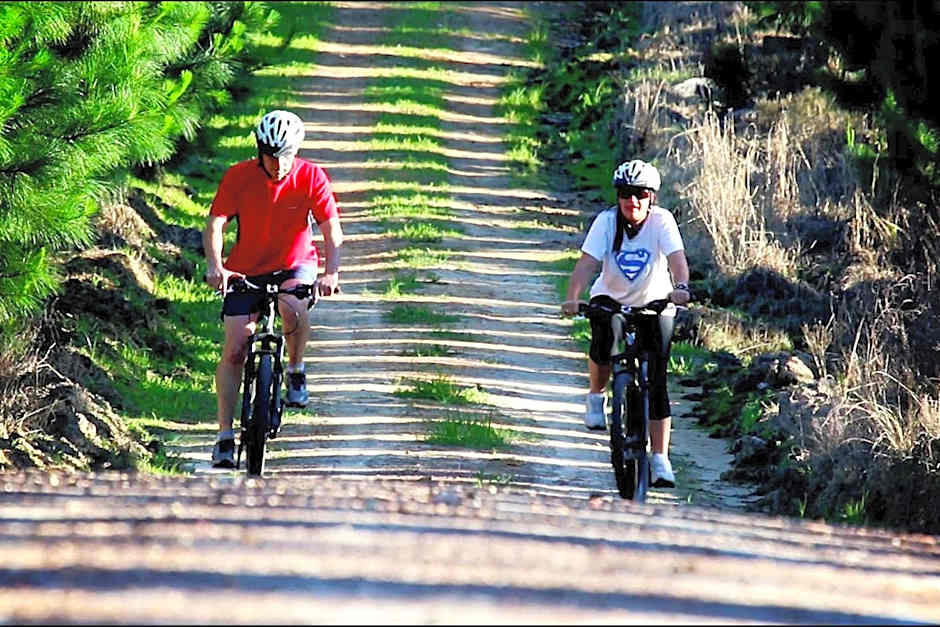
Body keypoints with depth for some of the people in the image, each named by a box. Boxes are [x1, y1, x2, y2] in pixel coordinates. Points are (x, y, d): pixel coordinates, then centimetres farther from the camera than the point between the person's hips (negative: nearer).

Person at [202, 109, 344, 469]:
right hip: (247, 270, 1)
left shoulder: (311, 177, -15)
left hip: (295, 265, -1)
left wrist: (332, 272, -35)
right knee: (234, 349, -9)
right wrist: (215, 267, -38)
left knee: (292, 307, -35)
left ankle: (296, 370, -7)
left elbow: (332, 229, -18)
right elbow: (215, 225, -20)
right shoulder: (239, 177, -15)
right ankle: (225, 436, -2)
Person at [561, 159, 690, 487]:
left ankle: (660, 459, -7)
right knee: (602, 346, -24)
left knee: (656, 383, -10)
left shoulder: (661, 221, -19)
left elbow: (676, 257, -33)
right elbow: (587, 263, -27)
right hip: (611, 298, 1)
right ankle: (596, 396, 13)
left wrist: (680, 287, -54)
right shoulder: (606, 221, -18)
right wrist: (572, 298, -44)